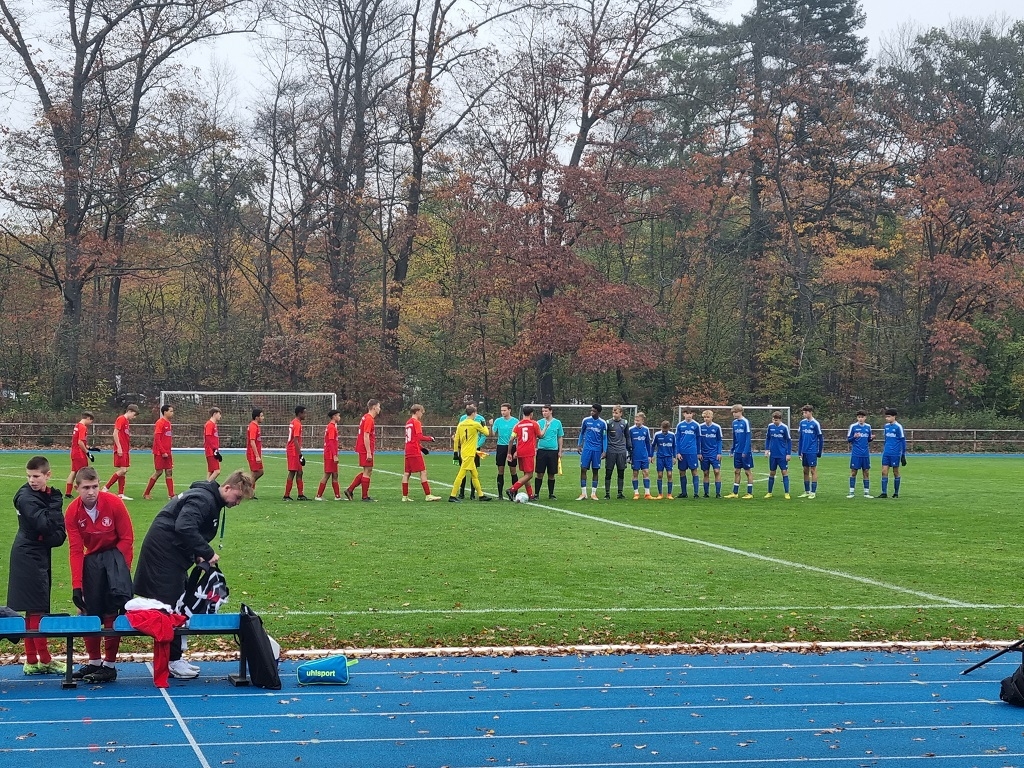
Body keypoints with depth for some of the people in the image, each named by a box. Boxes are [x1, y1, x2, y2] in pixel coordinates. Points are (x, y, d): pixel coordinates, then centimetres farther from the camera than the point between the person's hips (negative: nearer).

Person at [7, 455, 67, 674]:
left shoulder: (50, 496, 8)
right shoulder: (26, 498, -13)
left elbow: (60, 532, 4)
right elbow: (44, 525, -24)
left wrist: (55, 537, -17)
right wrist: (55, 504, -15)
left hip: (40, 556, 8)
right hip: (29, 557, -8)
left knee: (33, 610, 11)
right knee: (37, 609, -4)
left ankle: (31, 661, 17)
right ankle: (44, 660, 2)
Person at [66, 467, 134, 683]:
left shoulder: (114, 503, -17)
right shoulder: (73, 512, -10)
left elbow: (126, 538, -10)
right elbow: (75, 549, -10)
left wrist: (123, 570, -16)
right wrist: (76, 585, -16)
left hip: (115, 552, -3)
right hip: (92, 558, 3)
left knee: (111, 612, -15)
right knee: (90, 612, 4)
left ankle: (109, 665, -8)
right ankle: (94, 662, 19)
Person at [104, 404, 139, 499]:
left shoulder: (127, 422, 18)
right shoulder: (121, 419, -8)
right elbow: (115, 433, -16)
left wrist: (129, 451, 19)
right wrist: (119, 447, -20)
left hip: (125, 450, 10)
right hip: (120, 450, -10)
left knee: (124, 471, 7)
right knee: (122, 470, -13)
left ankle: (120, 495, 8)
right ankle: (106, 489, -5)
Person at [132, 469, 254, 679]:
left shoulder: (211, 501, 14)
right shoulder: (203, 499, -19)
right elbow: (184, 528, -32)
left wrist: (198, 555, 4)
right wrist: (208, 554, -25)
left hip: (173, 553, 11)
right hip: (163, 552, -11)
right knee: (170, 606, -7)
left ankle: (175, 658, 19)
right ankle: (172, 661, -2)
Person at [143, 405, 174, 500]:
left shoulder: (168, 423, 14)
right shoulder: (160, 423, -12)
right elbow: (156, 438, -17)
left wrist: (169, 452, 15)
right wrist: (163, 452, -19)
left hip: (166, 452, 8)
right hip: (160, 453, -8)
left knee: (169, 472, 4)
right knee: (158, 472, -4)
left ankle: (171, 495, 4)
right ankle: (146, 494, 7)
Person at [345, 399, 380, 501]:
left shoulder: (366, 417, 16)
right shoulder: (369, 419, -15)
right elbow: (366, 437, -20)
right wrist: (369, 452, -21)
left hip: (362, 450, 10)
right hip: (366, 450, -10)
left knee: (365, 471, 15)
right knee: (367, 471, -3)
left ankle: (349, 490, 14)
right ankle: (365, 496, 2)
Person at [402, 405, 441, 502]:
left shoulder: (408, 422, 17)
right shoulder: (417, 422, -9)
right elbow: (420, 437, -17)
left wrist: (421, 447, 18)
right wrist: (430, 438, -2)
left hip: (408, 451, 9)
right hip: (415, 452, -9)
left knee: (407, 473, 7)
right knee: (423, 472, -6)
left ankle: (404, 496, 7)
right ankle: (428, 495, -7)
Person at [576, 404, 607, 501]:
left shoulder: (603, 423, 0)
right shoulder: (586, 420, 3)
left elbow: (604, 438, 4)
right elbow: (582, 433, 16)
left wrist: (604, 451, -2)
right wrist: (579, 445, 11)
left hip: (597, 449, -1)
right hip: (587, 448, 1)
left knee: (595, 471, 4)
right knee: (583, 469, -6)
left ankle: (593, 493, 11)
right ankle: (583, 493, 0)